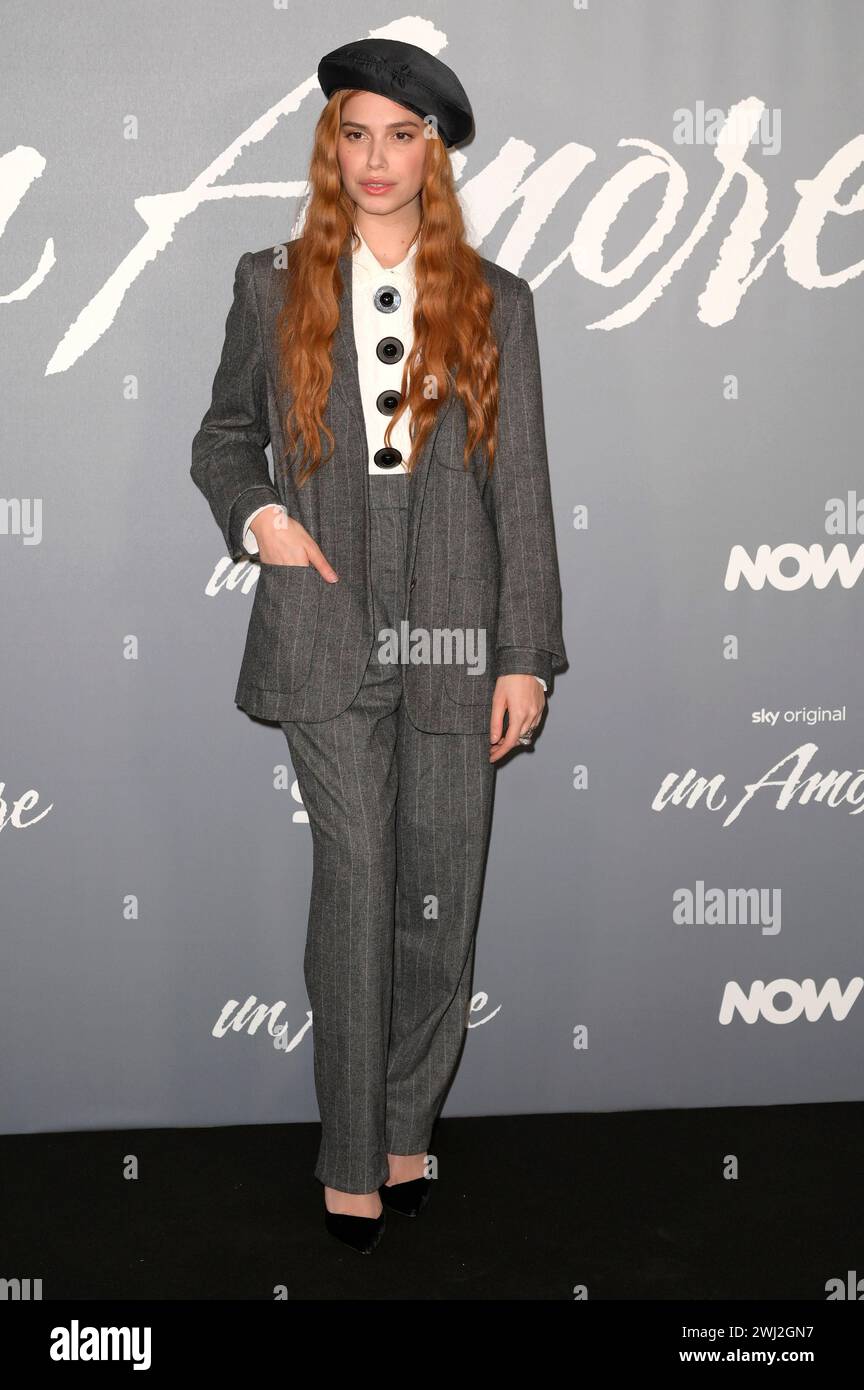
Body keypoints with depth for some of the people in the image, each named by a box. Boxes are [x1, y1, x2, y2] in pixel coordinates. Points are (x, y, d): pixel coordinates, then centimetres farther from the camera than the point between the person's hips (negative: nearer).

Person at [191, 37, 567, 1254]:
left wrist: (527, 655, -1)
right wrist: (258, 514, -4)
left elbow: (523, 488, 5)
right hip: (327, 625, -1)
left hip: (454, 631, 1)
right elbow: (223, 438, 18)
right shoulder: (275, 288, 9)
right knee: (356, 876, -8)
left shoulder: (494, 302, 8)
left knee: (441, 895, 4)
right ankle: (352, 1162, 4)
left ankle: (407, 1129, 21)